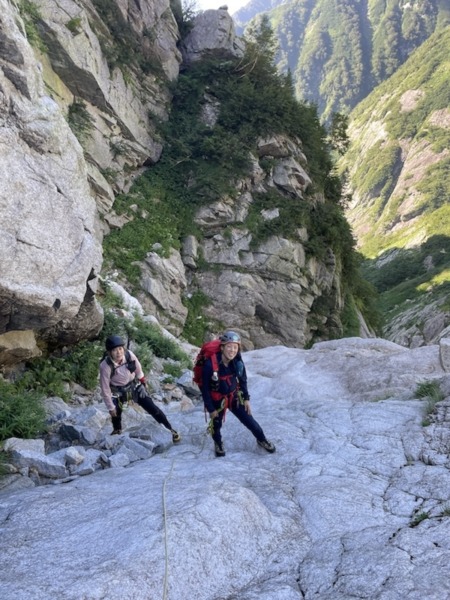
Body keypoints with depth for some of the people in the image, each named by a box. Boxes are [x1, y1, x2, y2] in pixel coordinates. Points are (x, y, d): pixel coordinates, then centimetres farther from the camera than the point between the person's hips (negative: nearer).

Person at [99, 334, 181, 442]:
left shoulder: (129, 355, -25)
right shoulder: (105, 366, -31)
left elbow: (138, 368, -3)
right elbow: (105, 389, -20)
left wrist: (142, 380, 12)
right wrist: (111, 407, -13)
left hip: (134, 386, 1)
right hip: (118, 392, -1)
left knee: (152, 408, -2)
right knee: (116, 413, 11)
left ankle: (170, 430, 11)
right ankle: (117, 431, 44)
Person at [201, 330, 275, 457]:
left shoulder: (237, 362, -17)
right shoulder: (210, 364, -31)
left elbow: (243, 380, 2)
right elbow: (205, 388, -20)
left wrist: (246, 398, 2)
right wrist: (210, 408, -14)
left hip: (234, 396, 3)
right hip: (217, 399, -3)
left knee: (249, 420, 6)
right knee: (216, 424, 17)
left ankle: (262, 440, 33)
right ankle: (218, 443, 49)